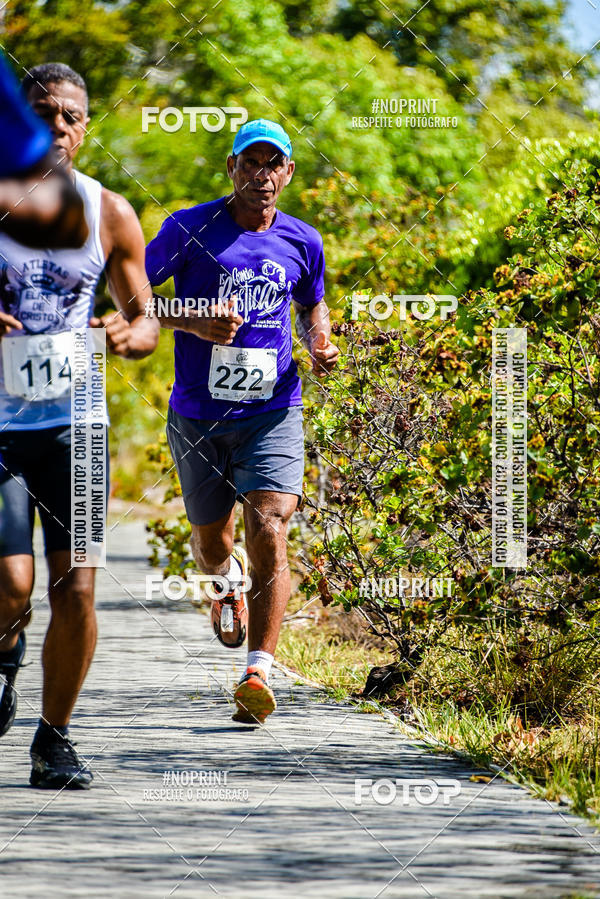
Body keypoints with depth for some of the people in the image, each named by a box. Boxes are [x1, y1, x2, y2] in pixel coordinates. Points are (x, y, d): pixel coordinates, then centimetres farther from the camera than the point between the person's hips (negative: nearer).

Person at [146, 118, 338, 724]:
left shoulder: (301, 242, 5)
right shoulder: (188, 230, -4)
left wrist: (320, 345, 1)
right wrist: (195, 322, -17)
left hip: (273, 411, 0)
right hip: (198, 416, 0)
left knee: (269, 533, -17)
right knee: (211, 542, 14)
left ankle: (259, 672, -18)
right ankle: (227, 579, 52)